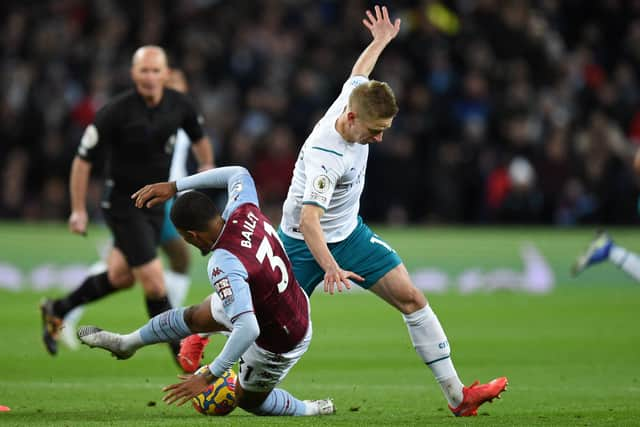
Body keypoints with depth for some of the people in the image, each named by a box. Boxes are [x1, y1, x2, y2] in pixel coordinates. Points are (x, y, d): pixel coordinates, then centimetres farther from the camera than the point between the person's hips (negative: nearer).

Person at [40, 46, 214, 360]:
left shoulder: (179, 105, -6)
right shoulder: (116, 112, -21)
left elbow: (198, 137, 18)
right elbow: (83, 160, -13)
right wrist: (78, 210, -12)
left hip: (155, 203, 7)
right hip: (123, 204, -7)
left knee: (120, 277, 18)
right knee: (154, 282, -11)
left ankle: (56, 311, 38)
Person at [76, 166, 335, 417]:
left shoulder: (224, 266, -38)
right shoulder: (243, 211, -17)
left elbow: (248, 330, -44)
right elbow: (239, 174, 6)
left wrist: (209, 376, -36)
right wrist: (174, 186, 4)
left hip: (278, 345, -9)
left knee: (248, 399, 21)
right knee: (194, 317, 26)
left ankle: (310, 411, 39)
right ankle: (125, 344, 47)